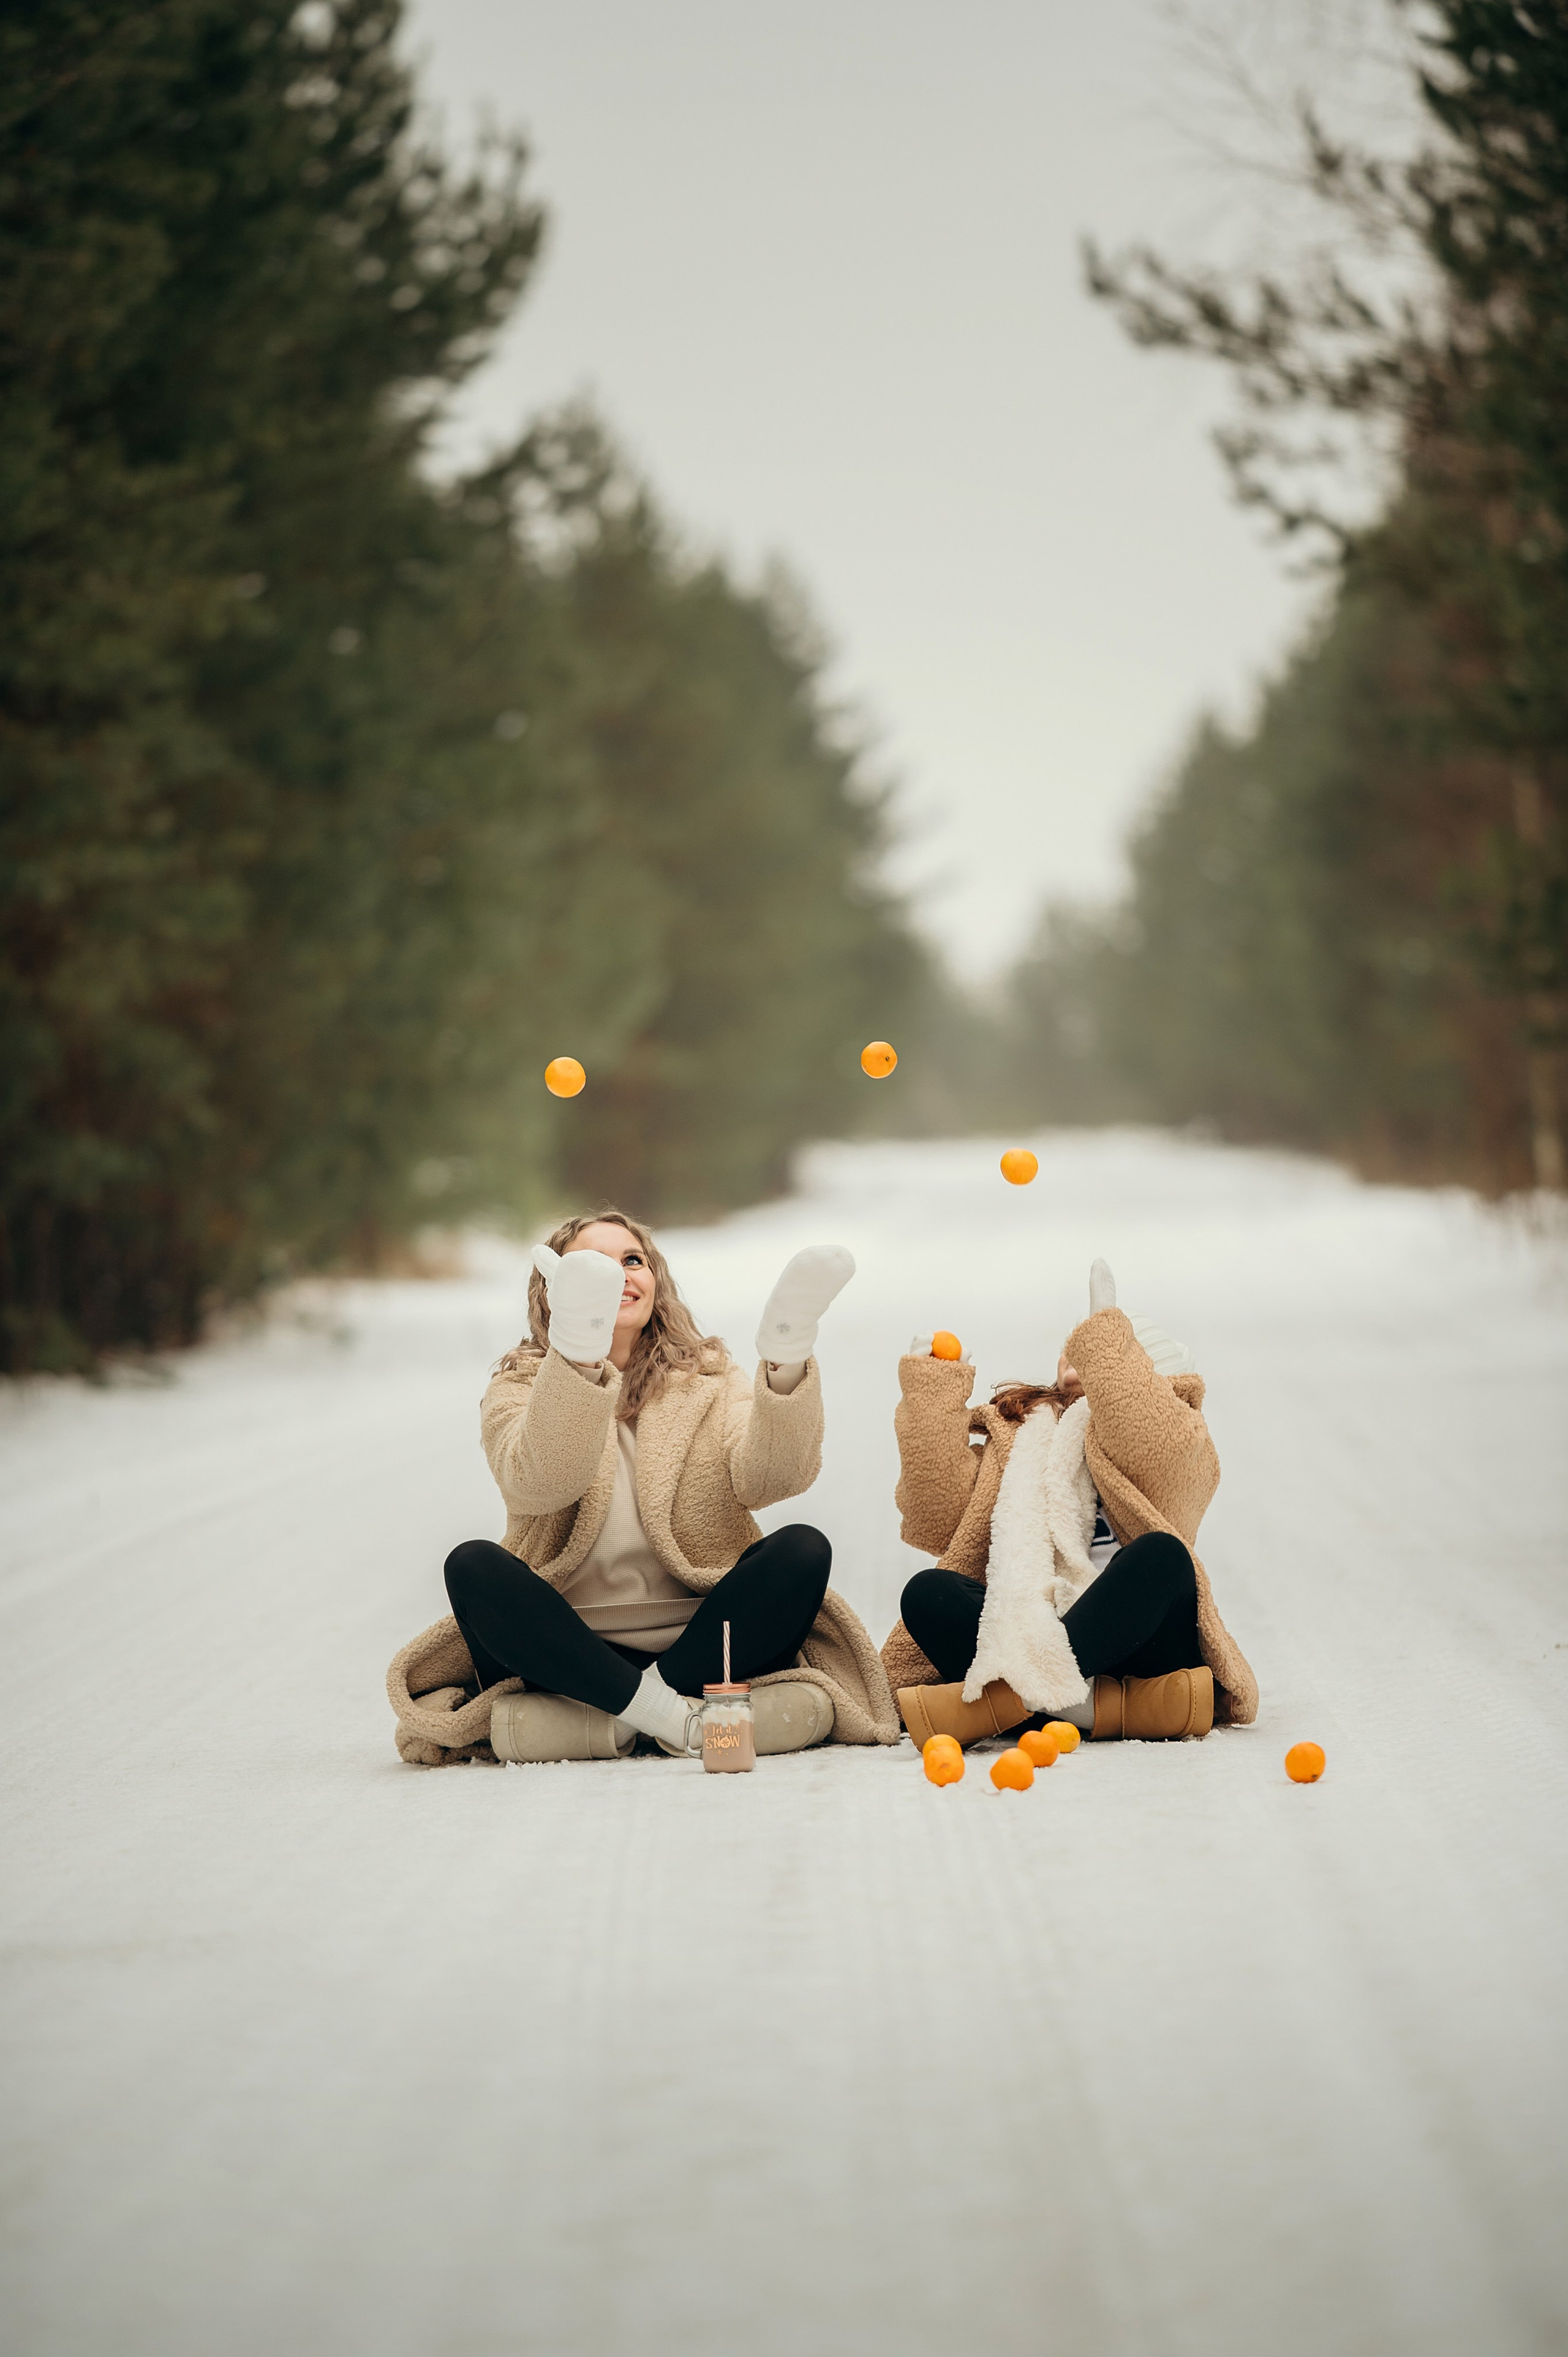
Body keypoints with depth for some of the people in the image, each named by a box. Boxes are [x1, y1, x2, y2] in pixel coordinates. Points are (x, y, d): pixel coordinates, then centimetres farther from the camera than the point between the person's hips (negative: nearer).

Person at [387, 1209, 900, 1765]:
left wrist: (786, 1362, -29)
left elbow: (770, 1478, -9)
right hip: (569, 1653, -1)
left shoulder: (709, 1381, 13)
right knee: (473, 1564, -26)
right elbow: (537, 1484, -16)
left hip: (697, 1647, 1)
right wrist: (579, 1358, -33)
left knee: (803, 1549, -21)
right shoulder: (518, 1389, 8)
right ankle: (665, 1711, -29)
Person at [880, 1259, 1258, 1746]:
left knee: (1160, 1555, -32)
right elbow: (936, 1516, 10)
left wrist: (1105, 1333, -4)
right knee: (927, 1591, -23)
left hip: (1135, 1639, -2)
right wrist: (931, 1389, 9)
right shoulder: (1017, 1437, 29)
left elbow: (1155, 1449, -7)